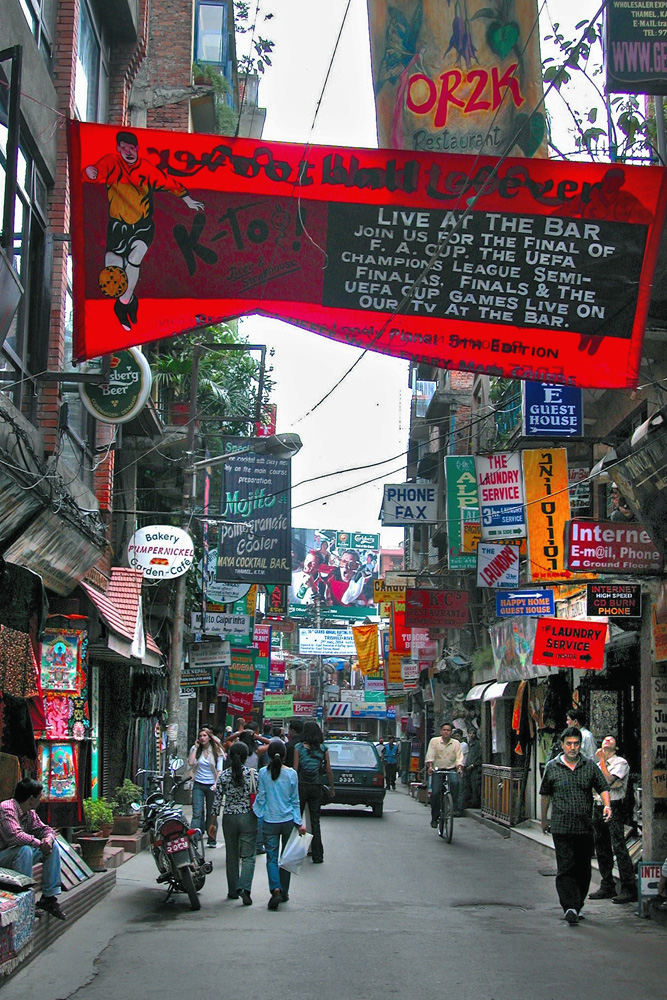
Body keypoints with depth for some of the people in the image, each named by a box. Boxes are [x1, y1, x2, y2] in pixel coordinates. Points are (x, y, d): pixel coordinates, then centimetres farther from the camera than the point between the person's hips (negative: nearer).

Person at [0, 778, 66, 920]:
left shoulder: (30, 813, 6)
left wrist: (49, 837, -13)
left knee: (53, 846, 1)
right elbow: (15, 836, -37)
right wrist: (39, 843, -24)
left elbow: (44, 829, 13)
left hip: (19, 854, 9)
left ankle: (49, 897, -2)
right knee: (25, 849, -36)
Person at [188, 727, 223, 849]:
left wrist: (216, 784, -13)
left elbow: (219, 770, -1)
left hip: (211, 785, -1)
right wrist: (196, 747, -6)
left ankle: (212, 840, 16)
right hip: (198, 785, 1)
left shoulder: (217, 751, 2)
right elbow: (191, 763, -10)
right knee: (197, 813, -9)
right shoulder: (195, 749, 6)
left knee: (211, 814, 6)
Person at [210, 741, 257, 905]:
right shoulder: (253, 773, -6)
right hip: (248, 818, -2)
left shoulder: (224, 776, -2)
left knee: (232, 856, 15)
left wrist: (213, 822, 8)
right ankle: (244, 887, -19)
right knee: (248, 856, 0)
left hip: (229, 818, 2)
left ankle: (233, 891, 21)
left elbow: (217, 800, 0)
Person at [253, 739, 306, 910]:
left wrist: (257, 813, 11)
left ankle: (275, 889, -17)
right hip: (288, 820, 1)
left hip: (270, 821, -1)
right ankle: (284, 892, 21)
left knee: (272, 857, 3)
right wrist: (299, 822, 7)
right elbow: (295, 800, 2)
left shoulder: (263, 773, -7)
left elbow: (261, 798, -3)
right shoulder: (291, 774, -4)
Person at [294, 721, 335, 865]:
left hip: (301, 787, -2)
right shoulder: (323, 749, 1)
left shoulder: (298, 748, -5)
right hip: (316, 788, 2)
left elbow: (295, 769, -7)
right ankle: (317, 855, 5)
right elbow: (329, 771, 2)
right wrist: (331, 788, 12)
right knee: (315, 821, 7)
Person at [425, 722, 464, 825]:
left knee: (455, 782, -32)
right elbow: (430, 756, -4)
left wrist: (459, 768, -18)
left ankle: (455, 807, -24)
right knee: (435, 793, -10)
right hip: (437, 770, 0)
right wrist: (430, 766, -20)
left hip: (451, 769, 0)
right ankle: (434, 817, 5)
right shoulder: (434, 741, 4)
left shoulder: (456, 743, 7)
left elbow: (459, 758, 1)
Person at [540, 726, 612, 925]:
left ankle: (577, 906, 21)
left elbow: (603, 788, 8)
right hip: (561, 827, -2)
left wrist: (606, 805, -11)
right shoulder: (552, 767, 4)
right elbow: (545, 794, 14)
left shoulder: (590, 766, 6)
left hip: (585, 827, 2)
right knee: (566, 868, -10)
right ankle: (570, 907, -15)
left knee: (583, 869, 8)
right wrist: (544, 819, 18)